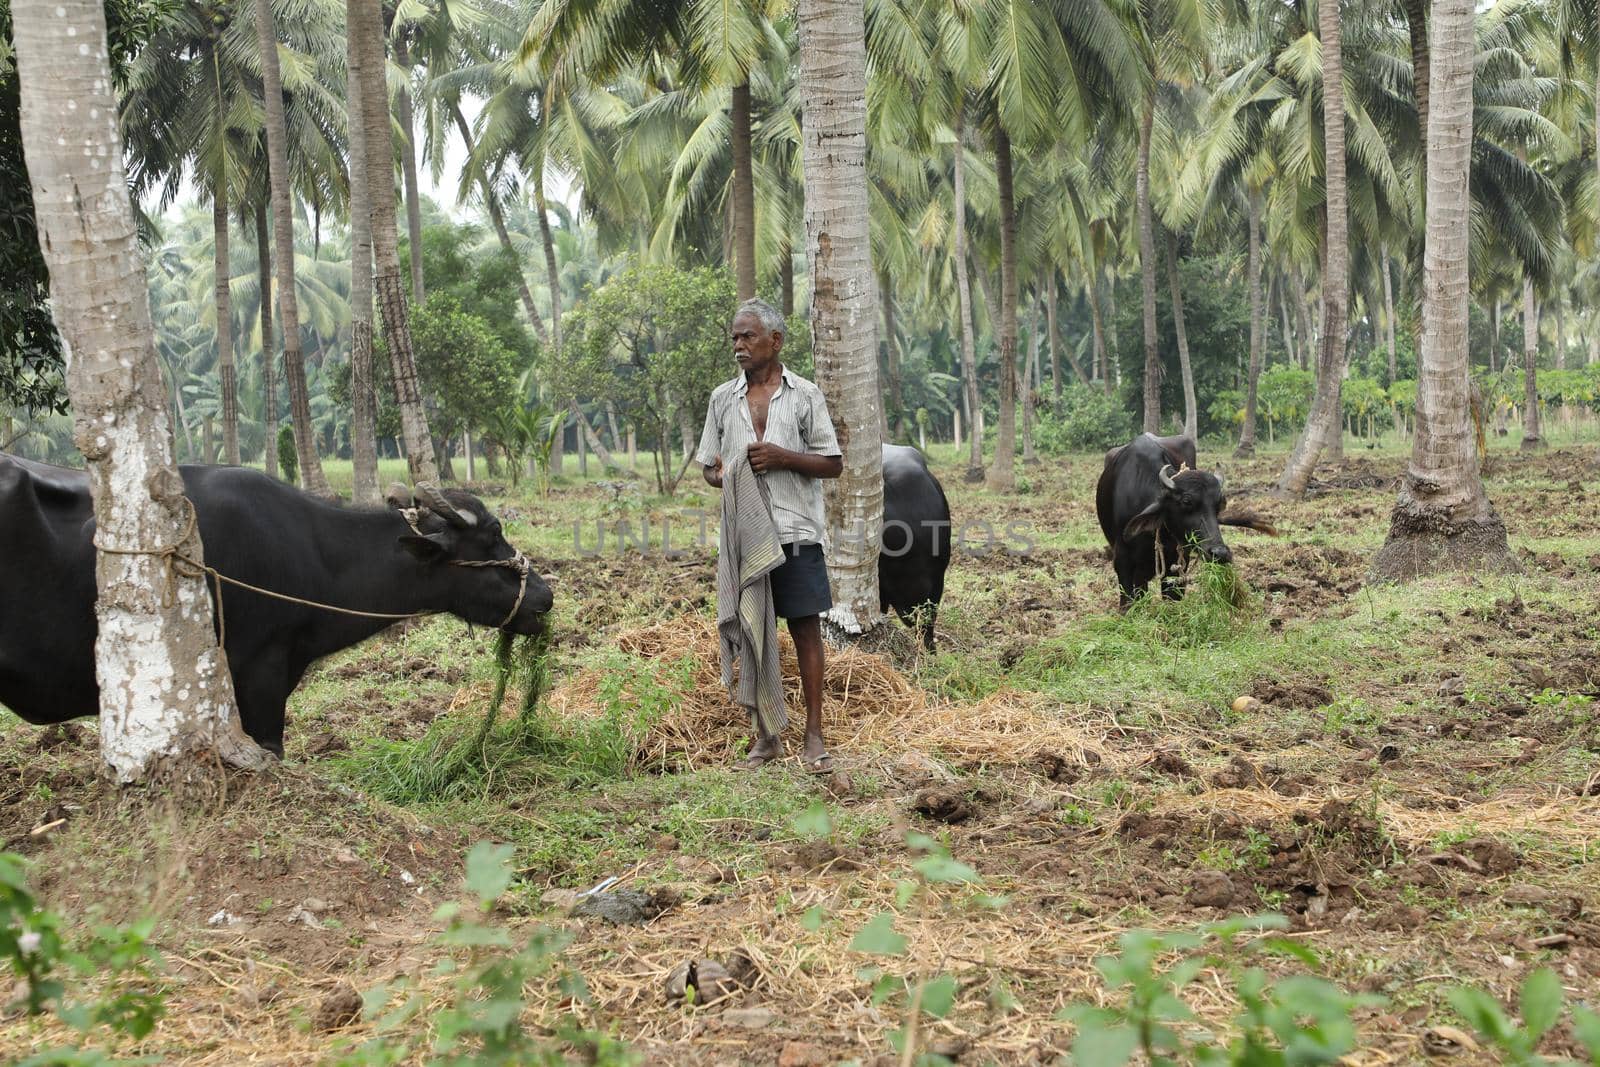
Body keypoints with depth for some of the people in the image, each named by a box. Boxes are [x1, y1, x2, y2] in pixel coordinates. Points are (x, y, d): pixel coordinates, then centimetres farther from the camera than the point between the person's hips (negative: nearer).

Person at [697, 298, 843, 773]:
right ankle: (766, 736, 17)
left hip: (796, 532, -3)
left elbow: (833, 464, 2)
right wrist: (724, 477, -8)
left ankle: (814, 736, 6)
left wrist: (782, 457, -13)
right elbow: (709, 466, 16)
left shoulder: (804, 395, 3)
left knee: (806, 628, -2)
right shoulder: (723, 398, 11)